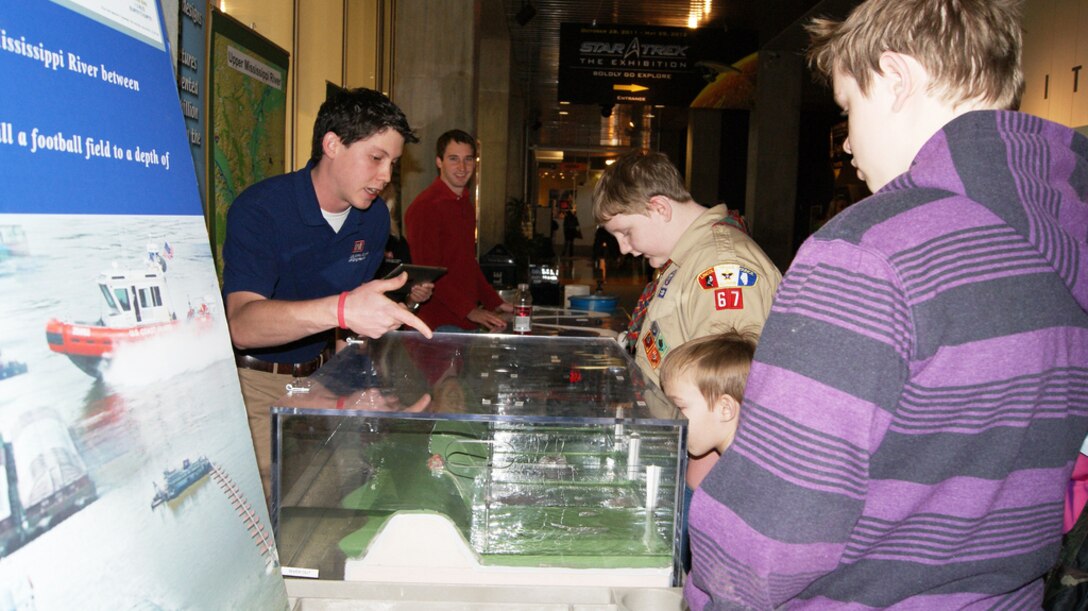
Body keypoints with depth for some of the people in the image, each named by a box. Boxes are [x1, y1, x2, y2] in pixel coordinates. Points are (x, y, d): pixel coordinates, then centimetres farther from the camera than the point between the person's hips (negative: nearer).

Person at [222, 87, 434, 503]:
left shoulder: (375, 216, 2)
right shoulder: (260, 208, -19)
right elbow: (242, 324, -33)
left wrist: (404, 295, 1)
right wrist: (340, 310, -47)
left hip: (321, 374, 5)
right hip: (255, 380, -5)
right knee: (264, 508, -14)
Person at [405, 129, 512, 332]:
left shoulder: (465, 203, 16)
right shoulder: (424, 206, -12)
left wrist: (495, 303, 15)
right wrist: (469, 310, -19)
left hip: (468, 321, 8)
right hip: (439, 323, -8)